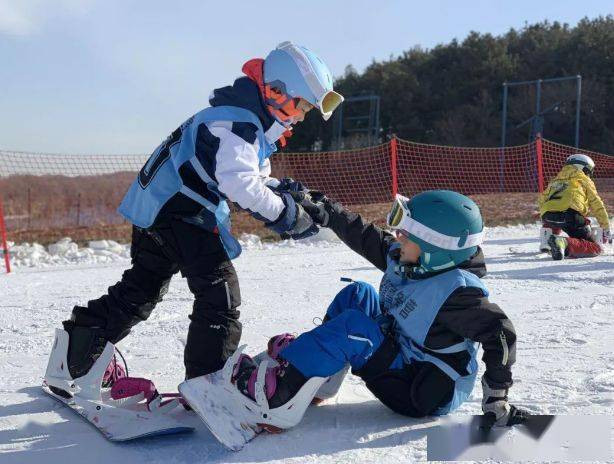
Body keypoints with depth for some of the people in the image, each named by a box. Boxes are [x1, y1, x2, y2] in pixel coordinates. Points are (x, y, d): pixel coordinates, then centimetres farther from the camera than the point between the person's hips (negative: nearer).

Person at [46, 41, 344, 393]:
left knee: (140, 290, 20)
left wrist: (286, 191, 5)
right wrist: (287, 214, -25)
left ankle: (77, 345, 28)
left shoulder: (252, 124, 15)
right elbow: (239, 182, -33)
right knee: (220, 291, -7)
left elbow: (256, 178, 23)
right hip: (178, 210, -11)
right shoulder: (236, 123, -19)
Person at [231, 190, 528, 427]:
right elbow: (366, 238, 9)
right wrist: (325, 212, 5)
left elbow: (500, 333, -27)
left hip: (430, 396, -9)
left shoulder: (456, 289, -27)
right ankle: (316, 373, 9)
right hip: (404, 358, 9)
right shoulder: (401, 258, -3)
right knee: (358, 294, 7)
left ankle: (279, 393, -21)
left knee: (351, 325, -23)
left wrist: (496, 401, -25)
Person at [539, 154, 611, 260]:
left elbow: (542, 200, 36)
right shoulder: (584, 180, 23)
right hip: (570, 214, -5)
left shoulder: (555, 181, 35)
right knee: (596, 248, 0)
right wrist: (606, 228, 31)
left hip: (547, 216, 5)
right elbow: (597, 205, 22)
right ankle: (565, 244, -26)